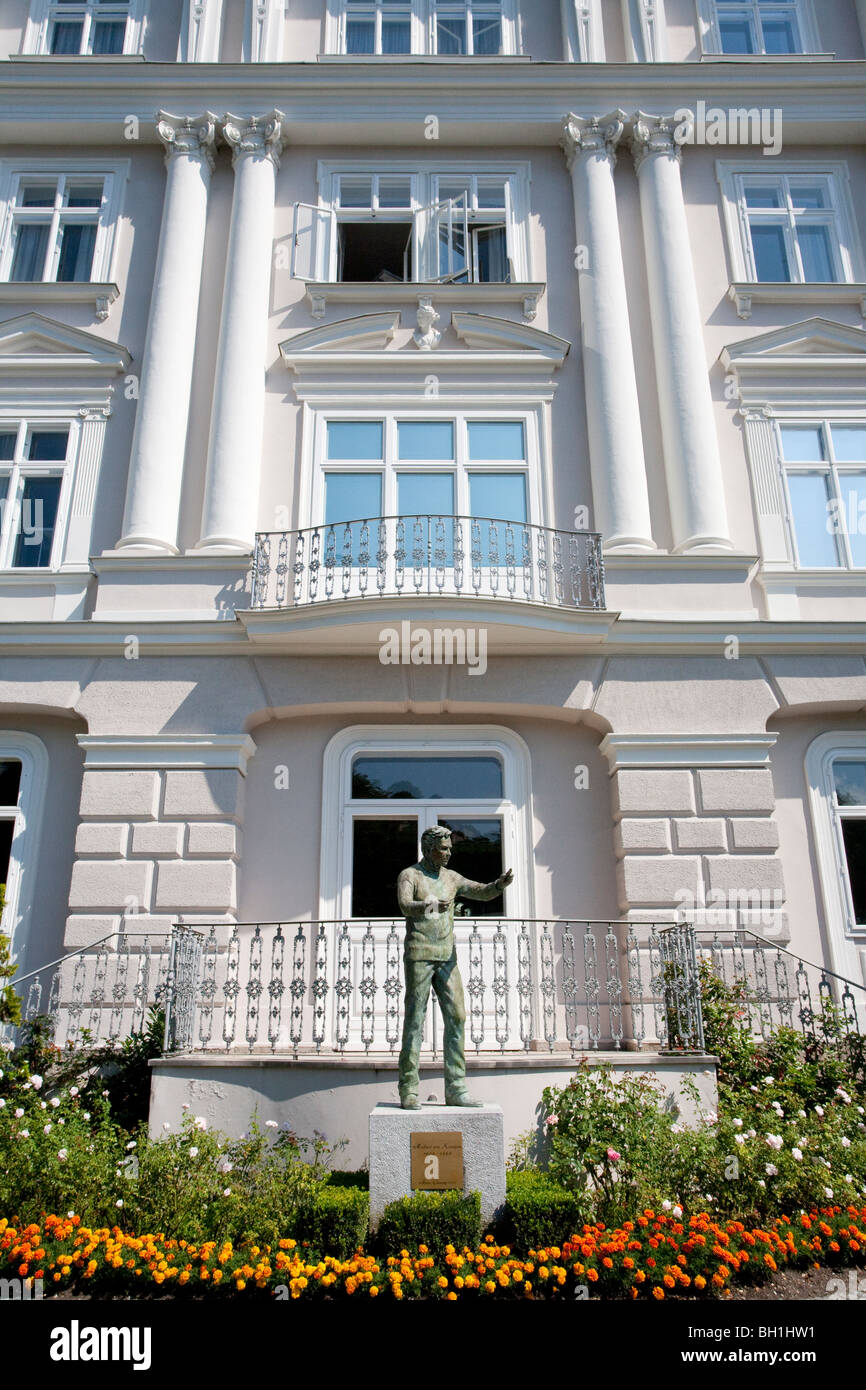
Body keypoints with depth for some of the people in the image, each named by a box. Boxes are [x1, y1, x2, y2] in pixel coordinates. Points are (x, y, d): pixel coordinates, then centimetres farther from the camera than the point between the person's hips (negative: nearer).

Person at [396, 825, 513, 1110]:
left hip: (447, 957, 5)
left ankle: (455, 1090, 5)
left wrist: (500, 884, -14)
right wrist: (431, 905, -40)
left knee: (456, 1018, 0)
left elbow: (482, 892, 8)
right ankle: (408, 1092, 2)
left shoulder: (451, 878, 14)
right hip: (418, 955, -5)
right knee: (415, 1021, -3)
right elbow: (405, 906, -19)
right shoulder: (409, 876, -1)